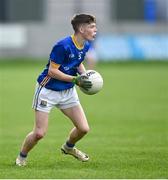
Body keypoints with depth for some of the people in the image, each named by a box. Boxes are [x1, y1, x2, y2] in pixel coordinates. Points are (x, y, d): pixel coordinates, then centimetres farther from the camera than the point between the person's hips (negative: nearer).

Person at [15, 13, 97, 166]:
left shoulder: (85, 46, -2)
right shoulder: (63, 46, -27)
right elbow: (52, 71, -24)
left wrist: (85, 75, -2)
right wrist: (75, 80, -27)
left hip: (68, 91, 7)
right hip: (48, 90, -7)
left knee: (84, 128, 0)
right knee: (39, 133, -8)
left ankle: (68, 147, 32)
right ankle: (22, 156, 20)